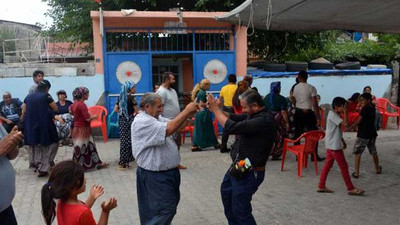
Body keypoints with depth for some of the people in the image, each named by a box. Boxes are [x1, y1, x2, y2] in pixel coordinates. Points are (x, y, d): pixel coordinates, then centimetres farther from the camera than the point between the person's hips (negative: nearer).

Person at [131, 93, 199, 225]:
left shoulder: (156, 118, 10)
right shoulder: (141, 122, -22)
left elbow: (175, 127, 6)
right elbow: (168, 130, -32)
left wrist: (188, 115, -12)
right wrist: (186, 111, -27)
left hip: (168, 171, 10)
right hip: (155, 175, -10)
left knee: (172, 203, 21)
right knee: (166, 208, -6)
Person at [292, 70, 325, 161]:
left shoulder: (295, 87, 2)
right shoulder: (311, 88, -9)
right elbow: (315, 104, -14)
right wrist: (318, 117, -12)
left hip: (298, 112, 4)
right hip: (308, 113, -4)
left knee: (297, 134, 11)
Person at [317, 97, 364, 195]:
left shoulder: (335, 115, 15)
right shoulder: (332, 115, -16)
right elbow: (345, 123, -28)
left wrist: (343, 141, 22)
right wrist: (345, 112, -21)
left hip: (331, 145, 10)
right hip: (334, 145, -10)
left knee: (327, 165, 10)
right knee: (344, 166, -2)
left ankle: (321, 186, 13)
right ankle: (351, 188, 6)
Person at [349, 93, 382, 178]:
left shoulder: (365, 109, -16)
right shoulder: (372, 108, 5)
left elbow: (358, 121, -14)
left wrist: (350, 127, -4)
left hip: (363, 134, -7)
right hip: (372, 133, 7)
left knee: (358, 153, 0)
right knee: (373, 152, 22)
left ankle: (356, 173, -1)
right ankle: (377, 169, 37)